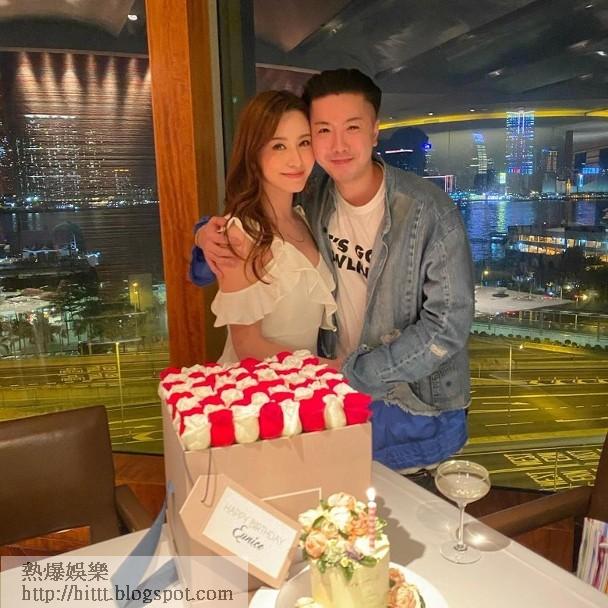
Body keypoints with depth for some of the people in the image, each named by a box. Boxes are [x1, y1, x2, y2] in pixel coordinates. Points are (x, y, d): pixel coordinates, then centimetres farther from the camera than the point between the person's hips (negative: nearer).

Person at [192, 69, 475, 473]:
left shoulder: (430, 212, -22)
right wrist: (209, 235, -15)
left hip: (417, 408, -3)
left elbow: (448, 326, -22)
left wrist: (353, 372, -22)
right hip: (336, 395, 4)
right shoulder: (312, 200, -9)